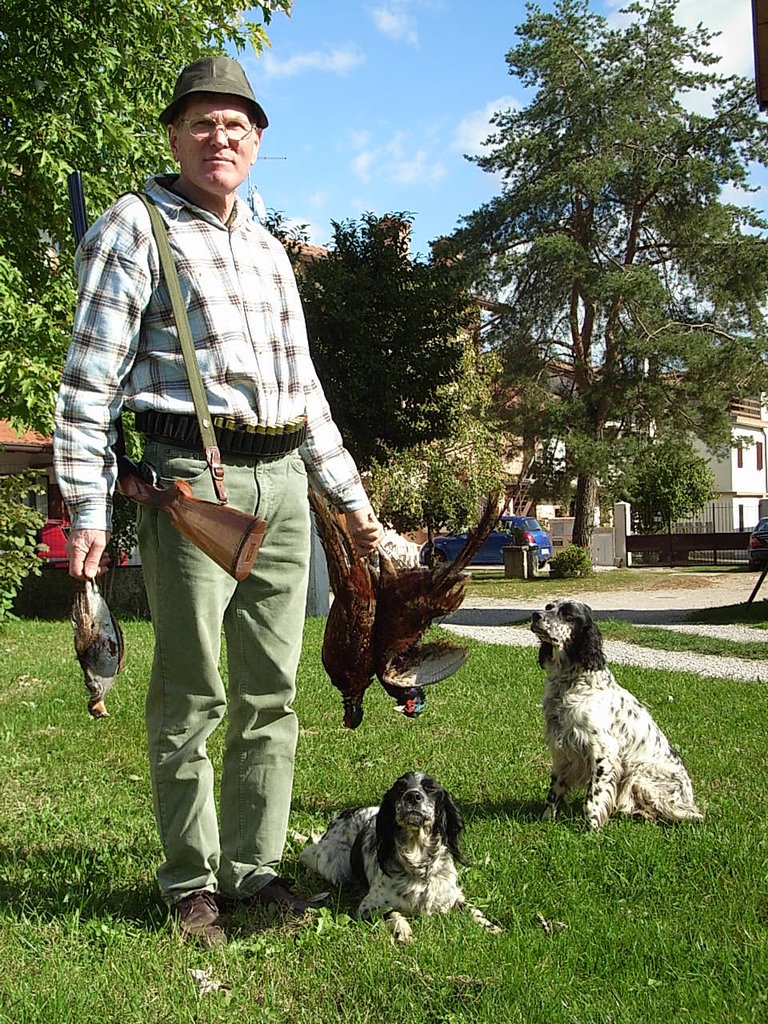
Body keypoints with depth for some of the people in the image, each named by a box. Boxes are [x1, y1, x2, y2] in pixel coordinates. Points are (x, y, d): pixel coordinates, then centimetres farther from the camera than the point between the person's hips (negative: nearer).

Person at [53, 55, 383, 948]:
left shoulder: (270, 250, 22)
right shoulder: (136, 226, 3)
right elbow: (90, 379, -4)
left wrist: (348, 494, 22)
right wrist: (87, 510, -13)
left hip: (282, 482, 6)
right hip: (192, 478, -6)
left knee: (271, 691, 8)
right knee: (191, 696, 0)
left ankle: (254, 866, 20)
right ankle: (190, 882, 14)